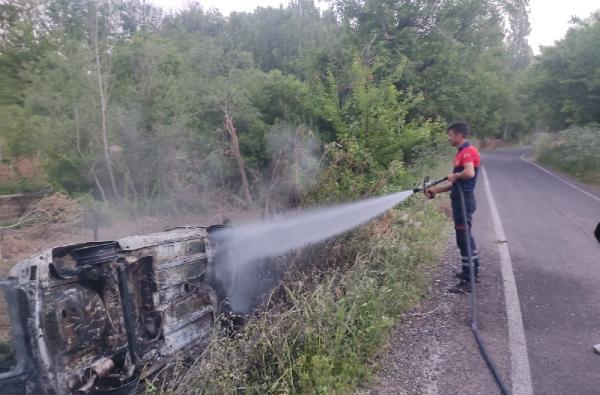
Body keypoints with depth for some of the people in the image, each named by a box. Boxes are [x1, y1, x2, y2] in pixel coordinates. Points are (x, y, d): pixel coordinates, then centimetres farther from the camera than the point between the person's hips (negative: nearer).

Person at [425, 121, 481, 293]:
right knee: (465, 236, 19)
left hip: (464, 200, -10)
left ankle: (467, 281, 3)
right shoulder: (462, 153, 16)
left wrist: (455, 175, -17)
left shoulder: (468, 151, -15)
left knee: (463, 239, -5)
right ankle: (472, 271, 34)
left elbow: (469, 173, -36)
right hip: (461, 199, 10)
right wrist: (435, 190, 14)